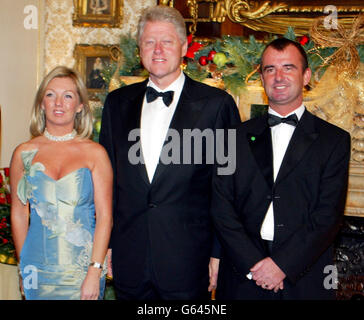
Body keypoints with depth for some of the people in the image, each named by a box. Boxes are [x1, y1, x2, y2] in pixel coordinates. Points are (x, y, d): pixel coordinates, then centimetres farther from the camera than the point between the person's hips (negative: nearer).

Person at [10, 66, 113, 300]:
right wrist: (24, 264, 7)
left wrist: (95, 271, -12)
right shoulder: (24, 153, 3)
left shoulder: (95, 153, -4)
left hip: (83, 268, -1)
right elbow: (19, 213, 7)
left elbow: (104, 216, -6)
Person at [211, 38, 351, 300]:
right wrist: (252, 264, -11)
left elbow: (329, 214, -6)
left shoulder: (335, 140, 2)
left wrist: (282, 264, -15)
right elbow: (221, 206, -1)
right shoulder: (238, 136, 6)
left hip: (305, 280, -1)